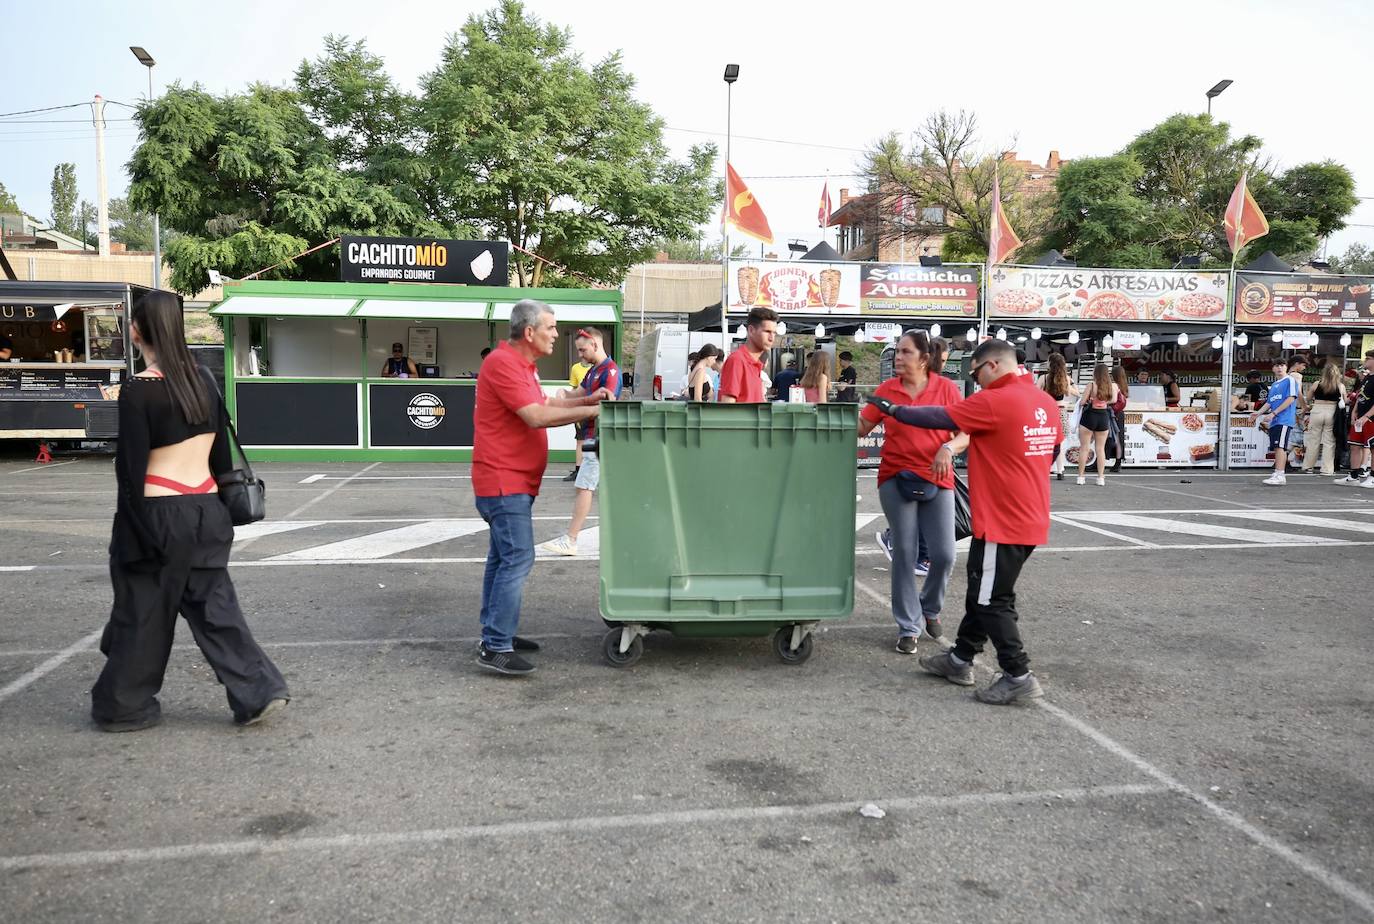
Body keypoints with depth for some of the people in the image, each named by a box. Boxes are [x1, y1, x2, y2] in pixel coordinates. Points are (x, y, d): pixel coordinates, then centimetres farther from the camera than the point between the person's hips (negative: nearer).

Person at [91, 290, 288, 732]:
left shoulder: (138, 390, -13)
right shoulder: (202, 379, 5)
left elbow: (131, 468, -13)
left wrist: (133, 531, -8)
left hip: (157, 514, -5)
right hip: (207, 510, 5)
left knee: (142, 613, 9)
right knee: (214, 604, 11)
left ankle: (122, 706, 25)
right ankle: (258, 691, 5)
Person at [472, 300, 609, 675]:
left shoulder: (522, 364, 17)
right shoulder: (503, 363, -17)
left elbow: (544, 403, 23)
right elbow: (537, 416, -23)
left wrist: (585, 399, 9)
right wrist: (590, 412, -18)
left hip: (513, 481, 11)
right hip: (503, 480, -11)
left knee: (503, 557, 15)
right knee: (518, 559, -13)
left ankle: (495, 633, 23)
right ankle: (495, 648, -9)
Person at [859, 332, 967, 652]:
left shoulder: (946, 388, -1)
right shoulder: (887, 389, 3)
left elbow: (966, 433, -1)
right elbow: (862, 427, 5)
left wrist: (948, 448, -19)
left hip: (937, 480, 0)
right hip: (896, 478, 0)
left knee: (944, 554, -2)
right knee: (904, 553, 2)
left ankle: (930, 608, 29)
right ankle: (909, 627, 14)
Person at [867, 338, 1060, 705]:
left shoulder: (995, 401, -18)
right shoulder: (1046, 402, 8)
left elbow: (938, 418, -13)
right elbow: (1052, 452, 19)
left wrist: (892, 409, -1)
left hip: (1002, 521, -9)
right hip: (1031, 519, 9)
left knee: (992, 600, 1)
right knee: (983, 591, 18)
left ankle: (1018, 677, 5)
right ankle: (960, 659, 28)